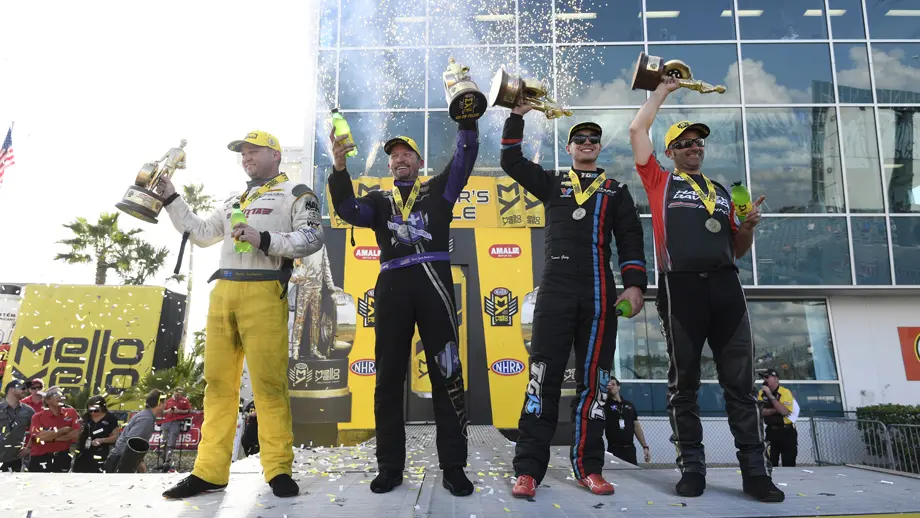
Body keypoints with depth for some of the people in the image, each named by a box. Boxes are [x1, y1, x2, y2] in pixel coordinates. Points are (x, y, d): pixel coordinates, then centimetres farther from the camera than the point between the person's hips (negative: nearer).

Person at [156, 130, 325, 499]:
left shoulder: (296, 193, 6)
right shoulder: (233, 201, 28)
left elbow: (312, 238, -8)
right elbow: (201, 234, 25)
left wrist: (264, 240, -16)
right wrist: (170, 198, 21)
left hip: (264, 293, -7)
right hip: (222, 292, 7)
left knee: (268, 381, -7)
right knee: (218, 381, 5)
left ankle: (279, 469, 2)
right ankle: (210, 471, 11)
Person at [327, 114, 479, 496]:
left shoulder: (438, 190, 17)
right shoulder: (379, 200, 20)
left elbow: (465, 157, 5)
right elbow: (347, 209, 1)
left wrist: (468, 119, -7)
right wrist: (339, 166, -11)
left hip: (433, 282, -2)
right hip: (392, 286, 2)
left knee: (447, 375, -2)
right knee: (388, 378, 5)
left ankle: (453, 466, 6)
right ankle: (390, 467, 16)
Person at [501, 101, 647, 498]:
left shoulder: (616, 190, 17)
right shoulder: (551, 183, 17)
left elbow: (630, 239, 8)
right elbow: (511, 161, 9)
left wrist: (635, 284, -3)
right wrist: (517, 116, 2)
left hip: (600, 294, 1)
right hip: (555, 291, -1)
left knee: (593, 380, 4)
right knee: (543, 377, -5)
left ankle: (589, 467, 12)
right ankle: (529, 469, -2)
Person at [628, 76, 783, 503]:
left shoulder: (721, 191, 24)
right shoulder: (660, 182, 13)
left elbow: (737, 250, 25)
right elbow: (637, 130, 7)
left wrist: (748, 226, 4)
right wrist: (663, 89, 18)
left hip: (725, 286, 4)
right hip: (681, 287, -3)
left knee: (740, 382, 3)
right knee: (684, 383, 2)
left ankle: (755, 471, 9)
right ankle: (692, 468, 11)